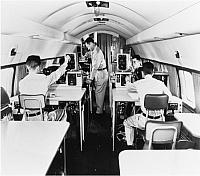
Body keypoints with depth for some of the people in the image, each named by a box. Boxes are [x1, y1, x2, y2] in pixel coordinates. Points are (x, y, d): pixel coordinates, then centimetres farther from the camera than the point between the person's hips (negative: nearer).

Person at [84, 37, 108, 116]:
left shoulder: (97, 52, -22)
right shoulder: (93, 51, 9)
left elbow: (96, 67, -26)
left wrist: (91, 78, -26)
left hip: (101, 73, -9)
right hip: (97, 73, 9)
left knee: (99, 93, -4)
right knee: (98, 92, 15)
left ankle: (99, 111, 5)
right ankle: (99, 108, 25)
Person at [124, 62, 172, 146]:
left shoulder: (139, 83, -5)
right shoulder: (160, 83, -1)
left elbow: (129, 87, 18)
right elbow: (169, 95, 16)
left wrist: (127, 81, 41)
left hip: (145, 120, -3)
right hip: (159, 121, 4)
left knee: (127, 122, 24)